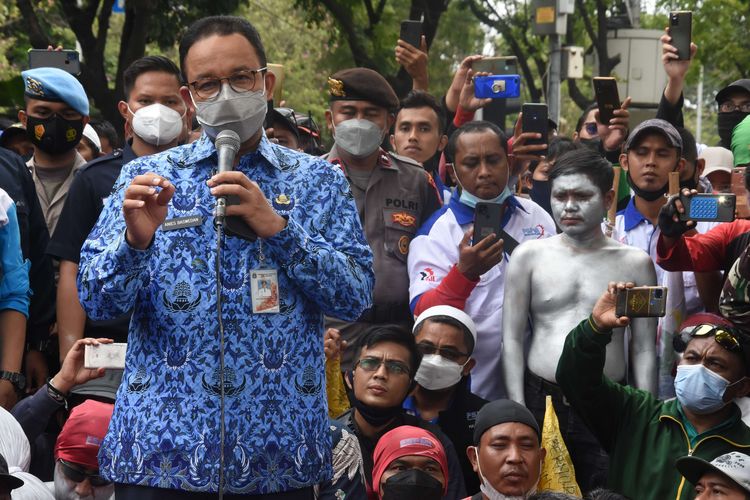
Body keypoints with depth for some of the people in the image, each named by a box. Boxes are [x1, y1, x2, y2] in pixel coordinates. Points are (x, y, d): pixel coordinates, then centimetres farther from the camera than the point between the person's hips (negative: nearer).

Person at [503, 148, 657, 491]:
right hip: (541, 400, 0)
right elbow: (512, 338, 5)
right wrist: (517, 411, -2)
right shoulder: (530, 256, 6)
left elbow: (644, 350, 6)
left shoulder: (634, 263, 6)